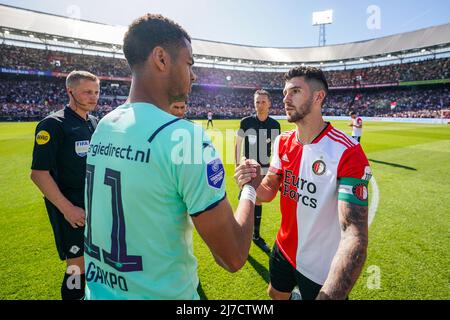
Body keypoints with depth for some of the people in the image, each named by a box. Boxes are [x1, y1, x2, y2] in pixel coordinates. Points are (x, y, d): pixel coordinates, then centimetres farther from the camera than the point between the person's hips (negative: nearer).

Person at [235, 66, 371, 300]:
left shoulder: (347, 153, -25)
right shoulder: (283, 142, -4)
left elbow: (354, 235, -30)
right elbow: (269, 191, 1)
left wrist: (328, 296, -42)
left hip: (322, 271, -5)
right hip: (283, 251, 6)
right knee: (275, 295, 26)